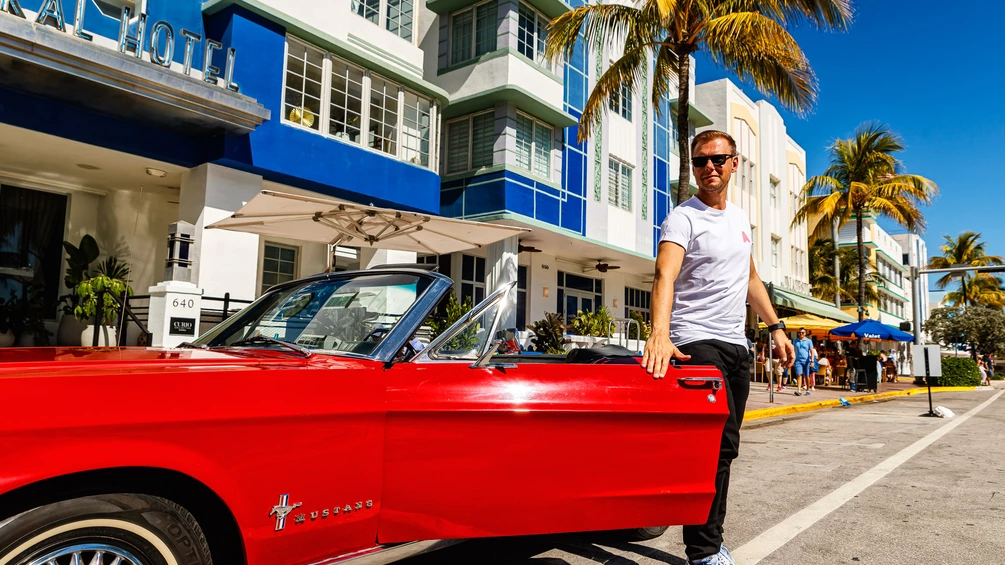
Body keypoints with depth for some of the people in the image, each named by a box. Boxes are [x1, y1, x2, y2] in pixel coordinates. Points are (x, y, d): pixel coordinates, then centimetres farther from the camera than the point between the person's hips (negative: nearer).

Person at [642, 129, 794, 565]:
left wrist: (775, 326, 18)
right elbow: (665, 274, -27)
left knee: (725, 448, 11)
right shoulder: (682, 219, -10)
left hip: (736, 345, 8)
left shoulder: (740, 218, 16)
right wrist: (659, 333, -43)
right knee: (712, 446, -11)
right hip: (697, 343, -8)